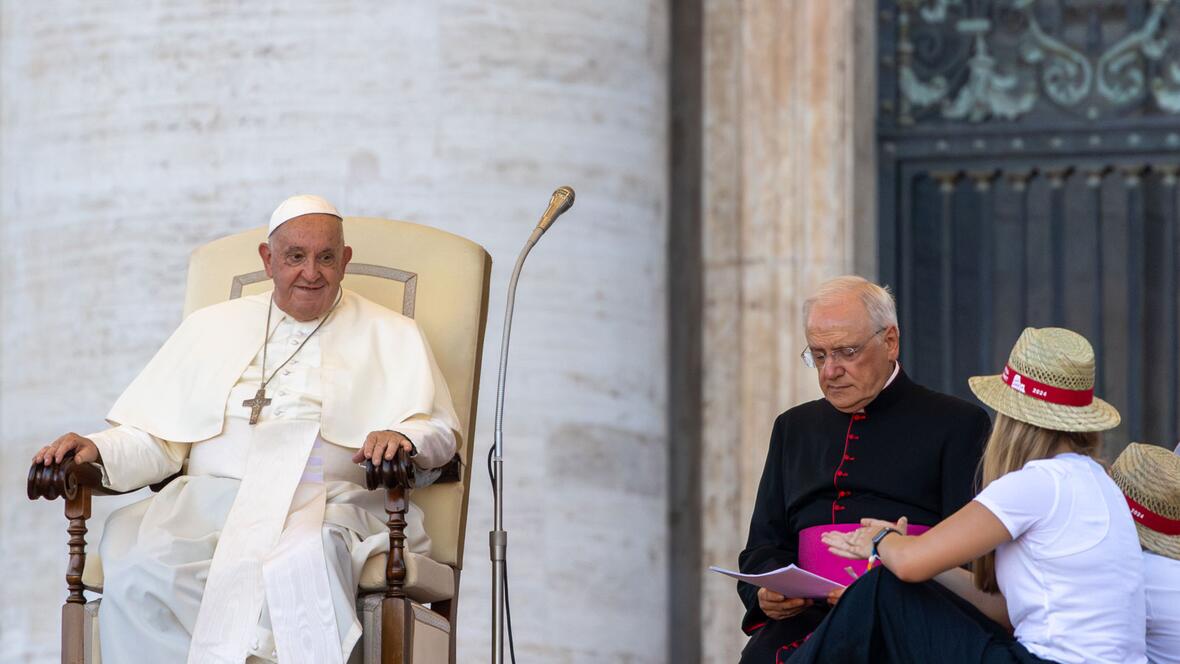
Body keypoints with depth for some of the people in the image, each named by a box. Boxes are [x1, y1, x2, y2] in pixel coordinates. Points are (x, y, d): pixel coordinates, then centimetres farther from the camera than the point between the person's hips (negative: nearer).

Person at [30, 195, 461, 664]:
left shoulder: (390, 337, 19)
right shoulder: (212, 327, 25)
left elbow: (441, 431, 10)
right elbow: (157, 437, 20)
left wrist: (404, 437, -14)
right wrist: (96, 450, -2)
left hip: (326, 507, -2)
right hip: (205, 500, 2)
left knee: (299, 566, -40)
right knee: (138, 570, -32)